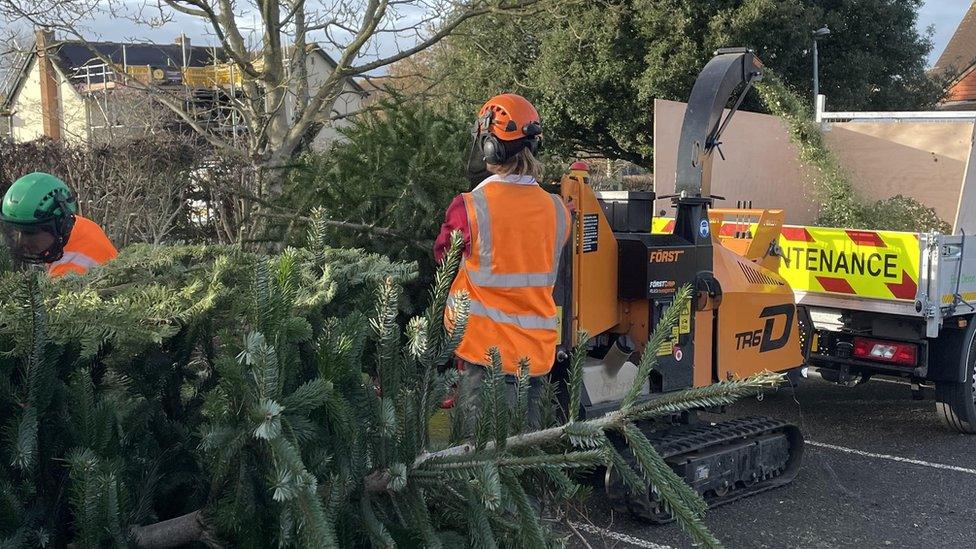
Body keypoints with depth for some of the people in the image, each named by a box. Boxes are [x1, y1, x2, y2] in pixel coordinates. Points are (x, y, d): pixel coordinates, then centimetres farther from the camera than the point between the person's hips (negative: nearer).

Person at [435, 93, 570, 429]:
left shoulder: (468, 208, -15)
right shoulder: (557, 210, -2)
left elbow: (442, 255, 3)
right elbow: (544, 277, 7)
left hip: (487, 353, -4)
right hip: (537, 353, 5)